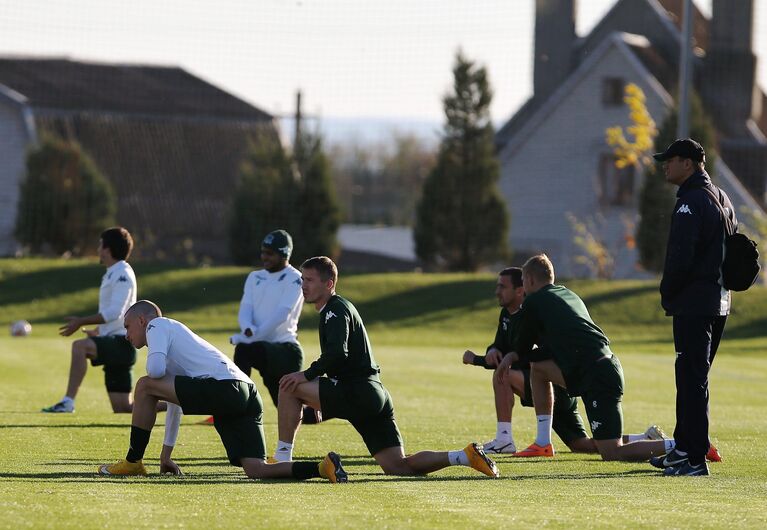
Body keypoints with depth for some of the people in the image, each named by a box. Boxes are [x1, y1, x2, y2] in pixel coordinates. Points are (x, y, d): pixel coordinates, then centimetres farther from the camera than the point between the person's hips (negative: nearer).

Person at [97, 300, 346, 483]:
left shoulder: (157, 325, 12)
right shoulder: (173, 332, 39)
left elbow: (156, 369, -9)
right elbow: (175, 402, 45)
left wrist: (154, 371, 19)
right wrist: (166, 454, 48)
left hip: (224, 387, -9)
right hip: (247, 396, 9)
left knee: (145, 386, -1)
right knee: (256, 470, -3)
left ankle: (133, 462, 3)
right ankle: (323, 467, -16)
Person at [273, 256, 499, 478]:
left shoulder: (336, 310, -7)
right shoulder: (336, 309, 24)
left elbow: (337, 354, -24)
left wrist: (307, 375, -16)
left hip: (359, 393, -10)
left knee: (290, 387, -9)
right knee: (397, 467, 5)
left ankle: (282, 459, -9)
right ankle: (465, 456, 2)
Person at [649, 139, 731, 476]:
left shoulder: (691, 202, -15)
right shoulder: (722, 199, 17)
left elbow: (681, 256, -21)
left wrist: (667, 293, -7)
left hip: (693, 304, -10)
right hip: (719, 301, 10)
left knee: (692, 377, -9)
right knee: (693, 376, 17)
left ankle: (695, 459, -11)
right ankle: (684, 448, 24)